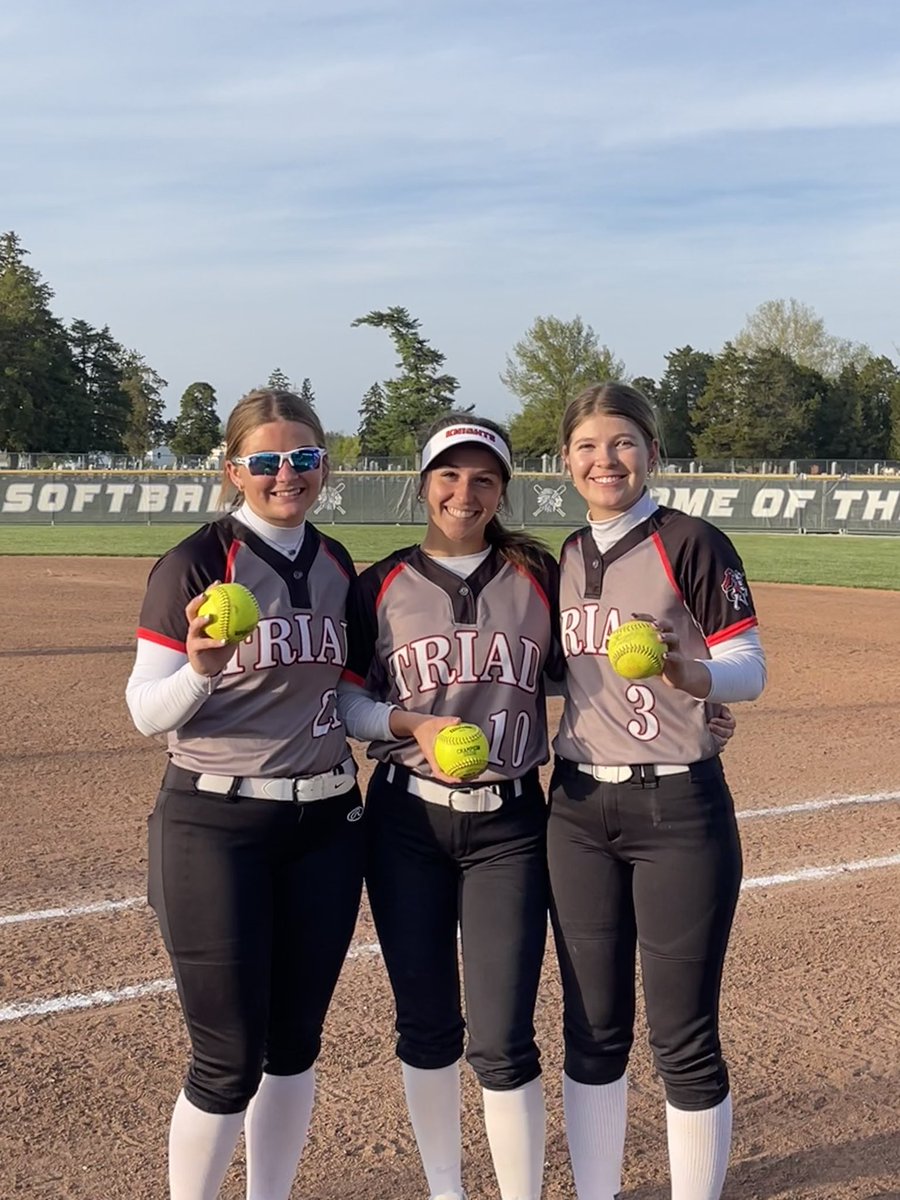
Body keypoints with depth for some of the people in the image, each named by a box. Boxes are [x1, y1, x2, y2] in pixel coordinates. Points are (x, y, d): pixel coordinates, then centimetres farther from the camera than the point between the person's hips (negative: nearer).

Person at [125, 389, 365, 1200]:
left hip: (326, 822, 6)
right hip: (217, 827, -5)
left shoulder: (337, 565, 8)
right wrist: (199, 670, -29)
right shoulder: (196, 564, -10)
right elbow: (147, 712, -12)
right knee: (230, 1058, -1)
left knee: (295, 1041, 13)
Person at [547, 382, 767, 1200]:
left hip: (678, 810, -5)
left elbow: (749, 670, -12)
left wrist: (691, 674, -32)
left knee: (684, 1039, 0)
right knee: (593, 1031, 12)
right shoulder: (566, 559, 10)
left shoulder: (693, 544, -7)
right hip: (579, 811, 5)